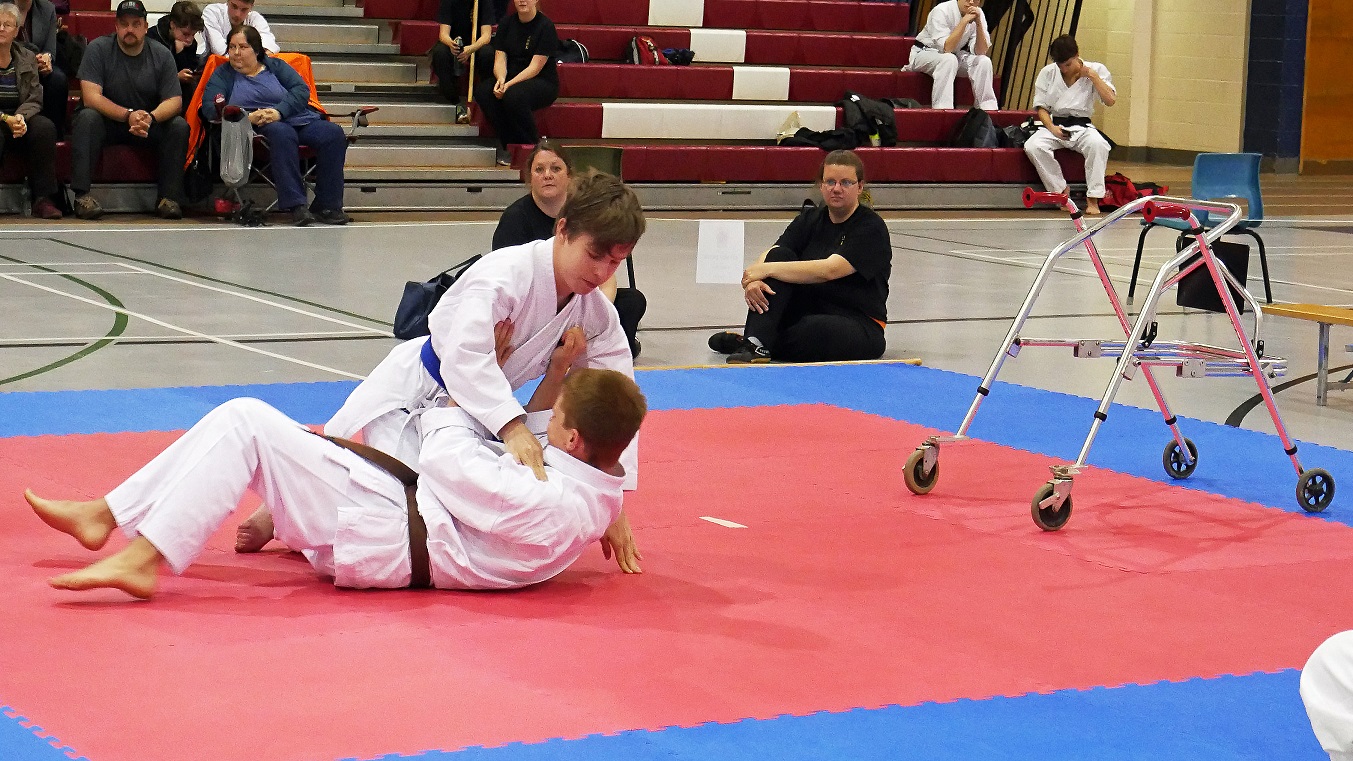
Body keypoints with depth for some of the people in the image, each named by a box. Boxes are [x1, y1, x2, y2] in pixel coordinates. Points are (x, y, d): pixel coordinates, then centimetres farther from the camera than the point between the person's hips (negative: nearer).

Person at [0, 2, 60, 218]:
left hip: (20, 120, 3)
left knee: (45, 127, -27)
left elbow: (35, 100, 5)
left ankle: (43, 199, -26)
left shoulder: (27, 58, 11)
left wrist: (20, 117, -18)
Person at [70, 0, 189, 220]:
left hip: (150, 126, 2)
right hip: (106, 122, -2)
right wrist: (128, 115, -32)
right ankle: (81, 196, -39)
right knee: (87, 118, -33)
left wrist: (151, 117, -31)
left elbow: (175, 101, -8)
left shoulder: (161, 55, -1)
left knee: (179, 125, -23)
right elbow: (91, 97, -19)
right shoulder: (98, 49, -9)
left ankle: (170, 198, -23)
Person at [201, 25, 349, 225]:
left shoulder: (276, 66, 20)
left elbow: (302, 90, 5)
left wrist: (279, 111, -15)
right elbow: (209, 107, 1)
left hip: (297, 118, 3)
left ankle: (327, 206, -25)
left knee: (333, 134, -25)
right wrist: (248, 117, -15)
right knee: (282, 133, -39)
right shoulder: (223, 74, 17)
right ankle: (295, 205, -45)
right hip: (259, 127, -3)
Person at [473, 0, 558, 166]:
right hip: (510, 79, 5)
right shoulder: (506, 23, 6)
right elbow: (500, 59, -1)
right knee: (483, 90, -24)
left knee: (514, 95, -37)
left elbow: (535, 67, -17)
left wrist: (509, 85, -28)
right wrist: (500, 79, -24)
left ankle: (533, 146, -17)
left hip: (543, 83, -5)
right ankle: (508, 145, -19)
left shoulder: (545, 26, -11)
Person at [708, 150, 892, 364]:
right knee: (780, 255, -18)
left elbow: (829, 270, -24)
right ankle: (755, 341, -30)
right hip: (808, 311, 5)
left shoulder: (872, 228, -10)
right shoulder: (811, 219, 9)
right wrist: (753, 279, -28)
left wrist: (767, 269, -27)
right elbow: (770, 258, -4)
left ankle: (761, 345, -17)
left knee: (817, 330, -40)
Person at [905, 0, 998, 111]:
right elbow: (946, 48, -33)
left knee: (984, 62, -19)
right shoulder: (941, 11, -23)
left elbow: (981, 51, -15)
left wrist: (978, 23, -27)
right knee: (949, 60, -36)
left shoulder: (978, 13, -8)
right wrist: (964, 21, -34)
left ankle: (988, 110, -13)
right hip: (925, 54, -5)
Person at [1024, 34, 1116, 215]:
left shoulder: (1096, 70, 2)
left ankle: (1093, 199, -28)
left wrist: (1092, 76, -11)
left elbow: (1110, 100, -9)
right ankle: (1061, 191, -15)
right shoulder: (1047, 73, 5)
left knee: (1098, 144, -37)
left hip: (1082, 127, -2)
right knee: (1032, 146, -31)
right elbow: (1041, 107, 5)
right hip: (1054, 125, 2)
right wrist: (1051, 127, -14)